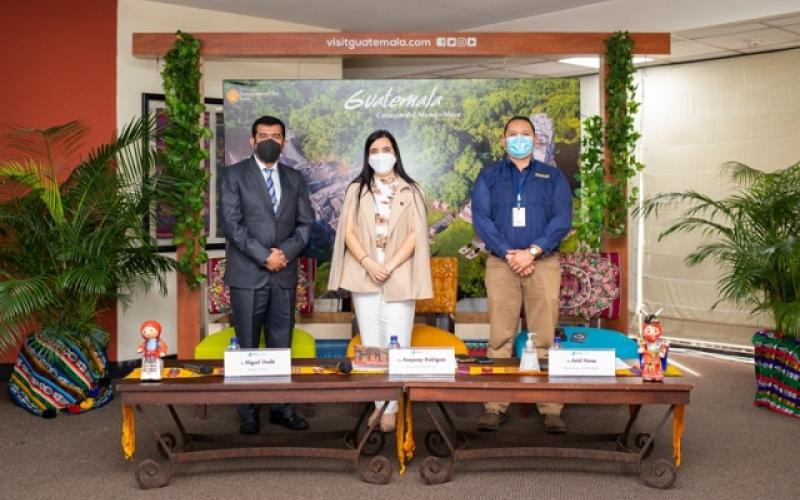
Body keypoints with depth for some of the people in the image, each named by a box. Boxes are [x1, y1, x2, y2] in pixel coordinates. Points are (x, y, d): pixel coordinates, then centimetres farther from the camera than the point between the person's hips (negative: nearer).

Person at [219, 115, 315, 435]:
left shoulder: (295, 179, 13)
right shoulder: (234, 175, 1)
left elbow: (305, 223, 9)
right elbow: (231, 223, -8)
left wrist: (286, 252, -8)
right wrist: (264, 255, -14)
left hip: (285, 274, 4)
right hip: (248, 274, -3)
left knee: (281, 344, 7)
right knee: (246, 346, 2)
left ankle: (281, 407, 16)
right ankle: (248, 412, 11)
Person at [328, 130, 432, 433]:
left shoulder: (410, 191, 6)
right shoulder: (356, 190, 11)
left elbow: (416, 235, -1)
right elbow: (348, 232, 3)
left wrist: (390, 266, -12)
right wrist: (369, 263, -12)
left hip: (399, 277, -2)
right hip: (364, 276, 2)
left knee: (396, 344, -5)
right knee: (371, 344, 4)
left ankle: (391, 407, 3)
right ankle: (379, 403, 13)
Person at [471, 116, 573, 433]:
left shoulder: (553, 177, 13)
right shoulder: (488, 177, 12)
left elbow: (562, 219, 1)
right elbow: (481, 219, 0)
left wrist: (532, 251, -13)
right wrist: (509, 253, -12)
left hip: (543, 263, 0)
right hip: (501, 263, 0)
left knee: (545, 337, -2)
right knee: (500, 337, -3)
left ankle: (550, 408, 2)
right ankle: (495, 406, 2)